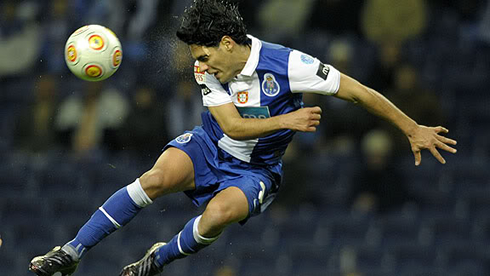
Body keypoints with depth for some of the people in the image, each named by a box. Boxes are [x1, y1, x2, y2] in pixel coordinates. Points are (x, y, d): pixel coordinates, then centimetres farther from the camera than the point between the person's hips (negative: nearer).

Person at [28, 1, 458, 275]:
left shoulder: (285, 63, -23)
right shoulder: (208, 69, -10)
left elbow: (358, 92, -19)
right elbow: (232, 126, -14)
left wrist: (414, 130, -16)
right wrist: (287, 120, -28)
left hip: (256, 170, -3)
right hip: (210, 146, 3)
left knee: (219, 213, -36)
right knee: (156, 179, -28)